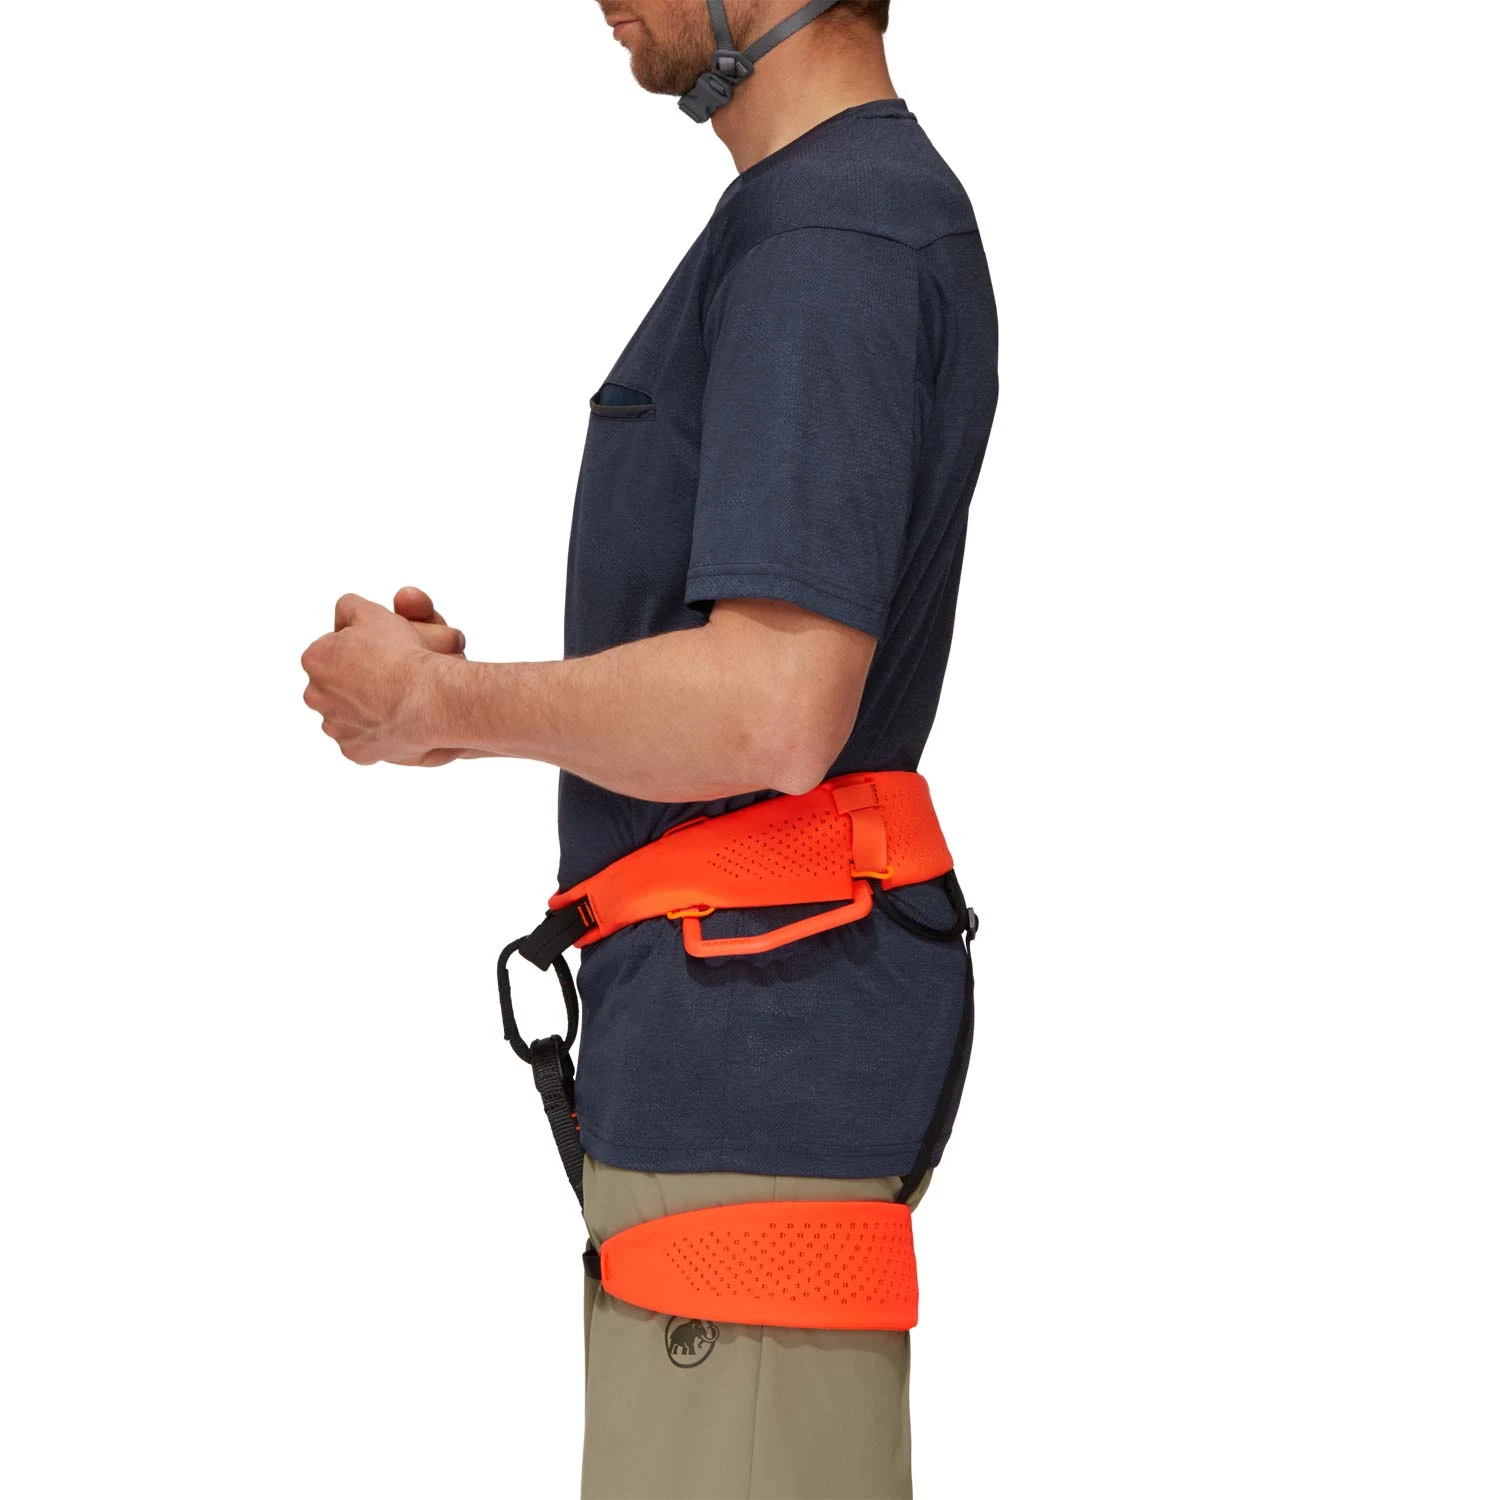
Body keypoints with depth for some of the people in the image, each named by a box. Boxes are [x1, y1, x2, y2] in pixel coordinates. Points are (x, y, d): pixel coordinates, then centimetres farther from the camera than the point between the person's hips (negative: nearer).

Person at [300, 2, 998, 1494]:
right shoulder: (877, 210, 16)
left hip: (751, 1039, -11)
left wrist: (441, 704, -11)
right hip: (741, 1047, 11)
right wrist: (465, 708, 10)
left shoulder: (827, 237, -17)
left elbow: (772, 713, -26)